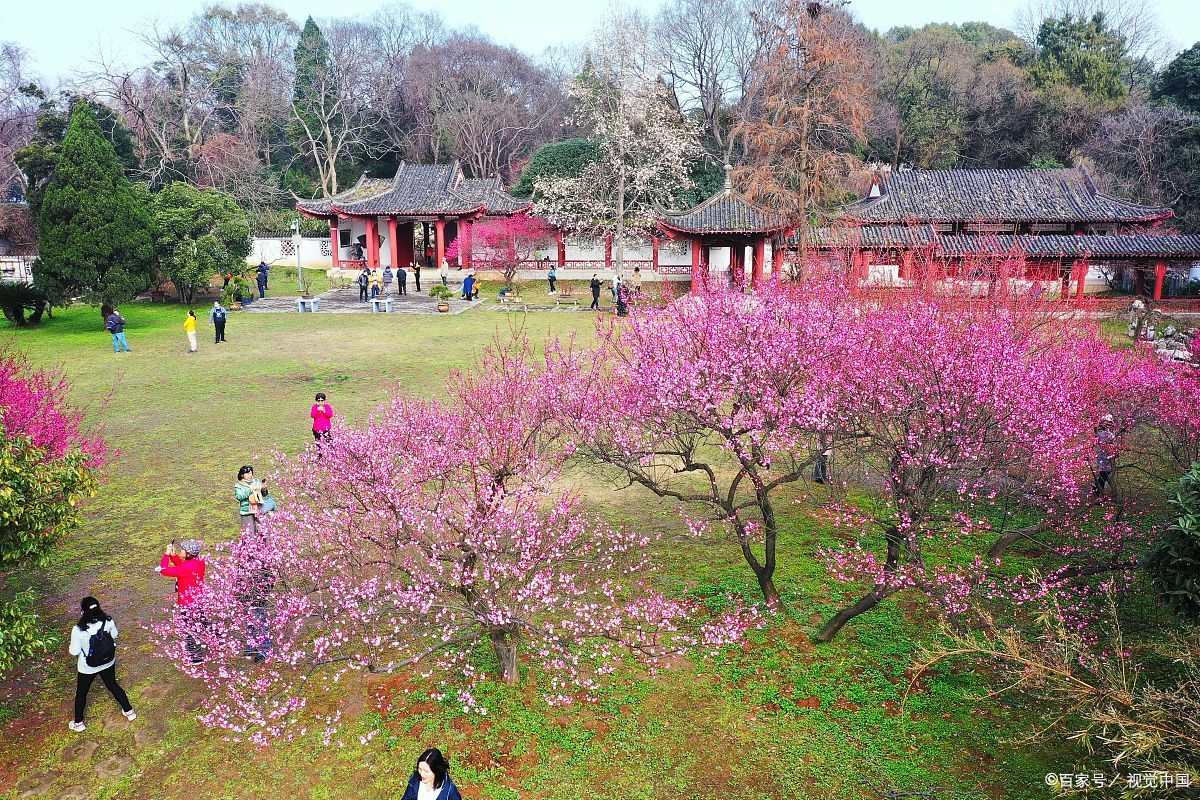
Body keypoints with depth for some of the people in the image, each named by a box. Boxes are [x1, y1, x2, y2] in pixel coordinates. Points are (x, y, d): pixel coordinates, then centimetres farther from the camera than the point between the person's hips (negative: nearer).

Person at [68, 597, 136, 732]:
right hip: (108, 663, 3)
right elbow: (114, 635, -2)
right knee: (113, 685, 26)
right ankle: (129, 711, 39)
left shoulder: (78, 630, -31)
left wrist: (71, 646, 2)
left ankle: (78, 723, 41)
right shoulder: (108, 622, -22)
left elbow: (74, 651, -17)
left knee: (81, 693, 23)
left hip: (87, 668, -3)